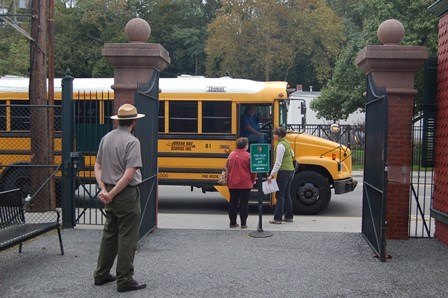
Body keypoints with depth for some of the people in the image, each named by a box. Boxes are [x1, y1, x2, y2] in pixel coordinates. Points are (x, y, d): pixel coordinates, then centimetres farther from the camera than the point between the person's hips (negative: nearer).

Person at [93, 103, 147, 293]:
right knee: (127, 238, 1)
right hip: (126, 194, -8)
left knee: (109, 234, 18)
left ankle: (101, 275, 27)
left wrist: (104, 190, -1)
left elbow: (98, 167, 7)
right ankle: (125, 280, 7)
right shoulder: (132, 141, -16)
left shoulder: (106, 138, 7)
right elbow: (129, 174, -23)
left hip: (110, 193, 8)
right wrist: (111, 194, -15)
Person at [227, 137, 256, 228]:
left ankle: (233, 222, 16)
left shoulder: (231, 155, 2)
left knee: (233, 203, 11)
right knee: (244, 203, 4)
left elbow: (228, 169, 10)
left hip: (232, 184, 4)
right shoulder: (248, 156, -10)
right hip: (245, 184, -4)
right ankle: (243, 223, 7)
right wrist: (253, 180, 11)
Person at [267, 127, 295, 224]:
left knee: (280, 195, -6)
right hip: (290, 170, 9)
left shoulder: (281, 145, -16)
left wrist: (272, 175, -20)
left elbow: (278, 163, -21)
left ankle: (277, 218, -5)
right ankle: (289, 216, 20)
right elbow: (291, 155, 24)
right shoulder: (286, 143, 11)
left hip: (284, 172, -9)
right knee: (286, 194, 15)